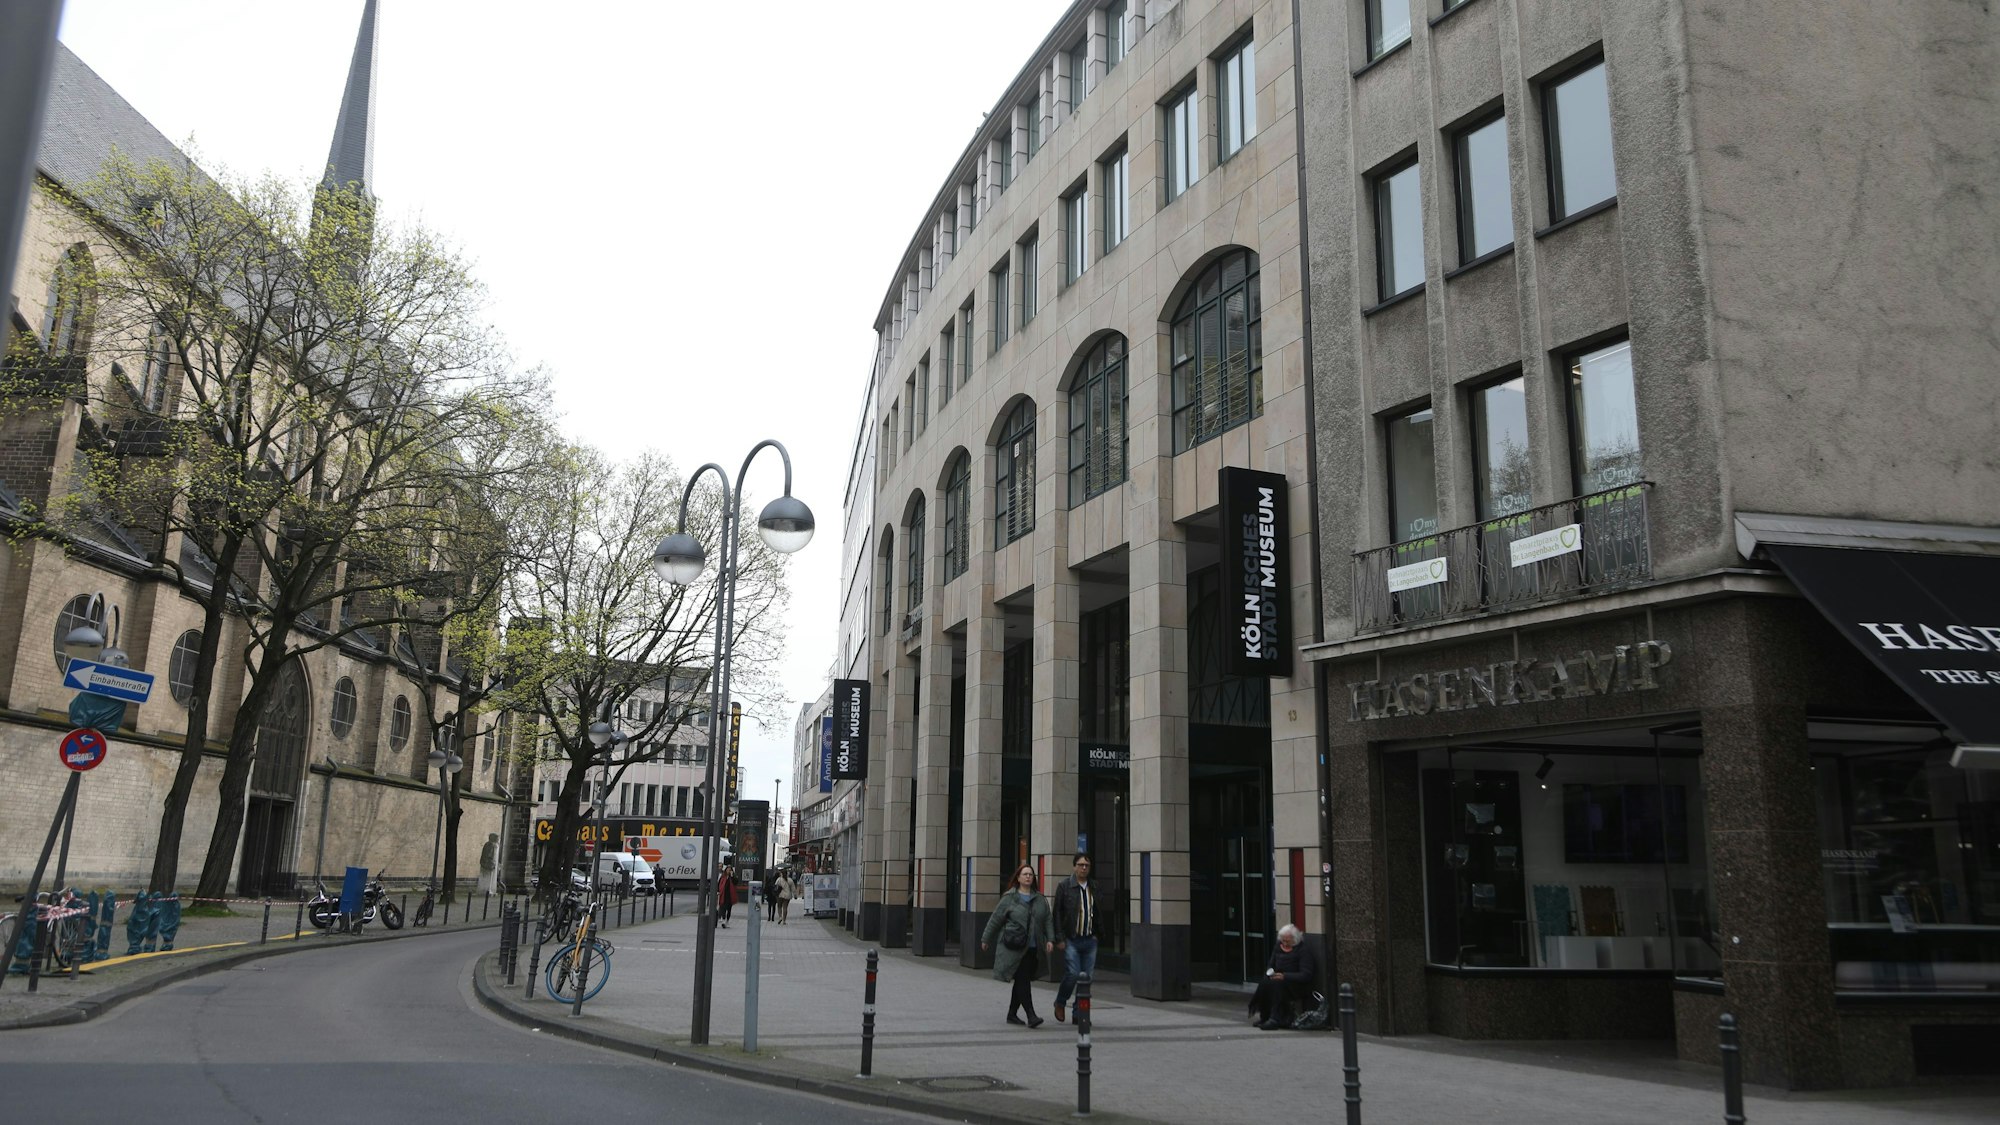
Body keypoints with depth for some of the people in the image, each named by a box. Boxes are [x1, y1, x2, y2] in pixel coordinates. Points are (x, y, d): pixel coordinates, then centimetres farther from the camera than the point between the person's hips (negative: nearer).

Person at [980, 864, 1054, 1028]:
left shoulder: (1040, 899, 10)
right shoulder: (1009, 898, -3)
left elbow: (1047, 920, 13)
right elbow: (995, 919, 2)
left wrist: (1050, 939, 0)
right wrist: (985, 939, 6)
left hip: (1032, 948, 5)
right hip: (1014, 948, -5)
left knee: (1021, 982, 10)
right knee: (1022, 981, -11)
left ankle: (1012, 1014, 22)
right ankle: (1031, 1016, -13)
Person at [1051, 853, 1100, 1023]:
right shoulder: (1064, 886, -2)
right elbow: (1057, 913, -4)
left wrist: (1097, 933, 13)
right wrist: (1059, 938, -10)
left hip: (1089, 940, 4)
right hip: (1071, 940, -4)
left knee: (1087, 977, 2)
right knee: (1073, 974, -12)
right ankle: (1060, 1004, 14)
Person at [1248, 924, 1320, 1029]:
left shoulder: (1304, 950, -6)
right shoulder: (1278, 948, 13)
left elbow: (1306, 975, -14)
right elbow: (1270, 966, 21)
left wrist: (1285, 976, -25)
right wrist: (1270, 973, -4)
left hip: (1298, 986, -6)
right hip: (1279, 979, 6)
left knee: (1277, 984, -35)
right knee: (1264, 983, -27)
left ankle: (1275, 1020, -35)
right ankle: (1263, 1016, -18)